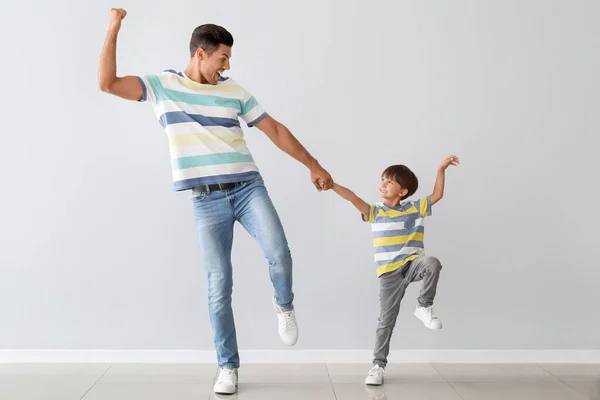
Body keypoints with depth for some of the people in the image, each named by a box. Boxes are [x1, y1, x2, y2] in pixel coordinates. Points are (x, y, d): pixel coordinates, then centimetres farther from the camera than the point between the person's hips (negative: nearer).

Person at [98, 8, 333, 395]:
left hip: (248, 188, 1)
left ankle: (284, 306, 13)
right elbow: (107, 83, -5)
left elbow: (276, 131, 12)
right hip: (207, 201, -1)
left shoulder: (234, 91, 9)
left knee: (279, 254, -21)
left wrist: (314, 166, 11)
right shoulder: (162, 86, 4)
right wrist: (114, 28, -8)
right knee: (219, 284, -3)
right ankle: (228, 367, 12)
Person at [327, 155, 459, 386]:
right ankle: (378, 365, 13)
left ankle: (424, 307, -12)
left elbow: (437, 195, 6)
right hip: (389, 273, 0)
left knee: (432, 263, -35)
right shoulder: (375, 212, 4)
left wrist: (441, 169, -2)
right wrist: (332, 184, -20)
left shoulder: (415, 209, 7)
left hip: (412, 264, 0)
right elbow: (353, 198, -8)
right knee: (386, 320, 1)